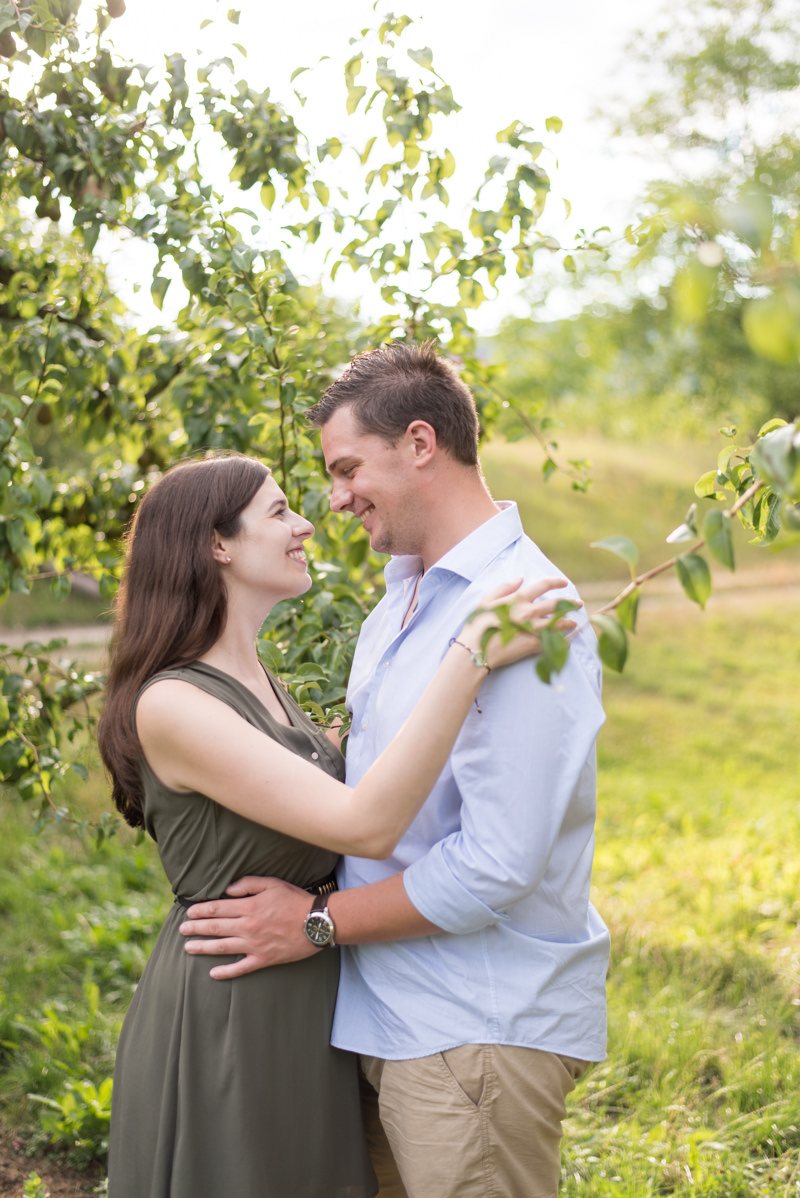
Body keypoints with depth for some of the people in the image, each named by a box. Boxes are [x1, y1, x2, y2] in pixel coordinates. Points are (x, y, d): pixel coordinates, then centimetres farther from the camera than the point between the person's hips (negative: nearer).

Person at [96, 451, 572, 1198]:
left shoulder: (258, 684, 8)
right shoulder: (169, 706, -22)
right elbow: (364, 826, -29)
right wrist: (469, 656, -30)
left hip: (303, 1009, 9)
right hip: (225, 1017, -9)